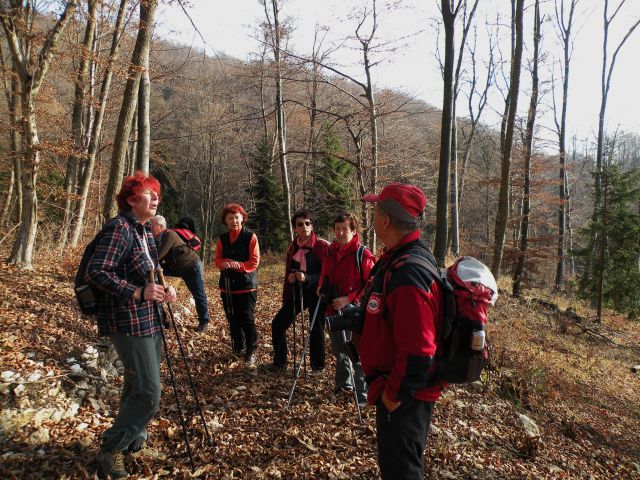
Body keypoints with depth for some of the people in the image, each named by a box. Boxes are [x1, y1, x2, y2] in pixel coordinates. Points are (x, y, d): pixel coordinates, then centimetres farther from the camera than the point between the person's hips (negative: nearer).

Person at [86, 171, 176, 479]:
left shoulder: (145, 230, 12)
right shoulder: (120, 228, -15)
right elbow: (96, 272, -23)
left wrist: (162, 290, 3)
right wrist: (137, 292, -29)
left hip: (150, 320, 9)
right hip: (130, 323, -9)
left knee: (138, 387, 20)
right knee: (149, 393, -8)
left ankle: (132, 436, 37)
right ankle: (110, 450, 9)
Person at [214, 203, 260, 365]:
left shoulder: (250, 237, -4)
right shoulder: (222, 239, 10)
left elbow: (254, 262, -9)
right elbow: (218, 260, 6)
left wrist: (237, 265, -22)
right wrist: (226, 263, -17)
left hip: (246, 286, -4)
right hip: (227, 285, 5)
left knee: (247, 319, -6)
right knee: (232, 319, 12)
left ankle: (251, 352, 6)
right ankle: (237, 347, 28)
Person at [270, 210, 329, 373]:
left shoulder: (322, 246, -11)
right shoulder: (293, 247, 8)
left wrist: (307, 278, -23)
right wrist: (288, 284, 8)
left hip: (316, 293, -6)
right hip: (296, 292, 6)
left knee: (316, 330, 4)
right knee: (278, 323, 5)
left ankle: (317, 366, 25)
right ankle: (279, 361, 22)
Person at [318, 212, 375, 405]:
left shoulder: (363, 254, -13)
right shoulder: (331, 252, 6)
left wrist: (349, 299, -19)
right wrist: (322, 287, 1)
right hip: (334, 309, 7)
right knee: (339, 350, 21)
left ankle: (363, 394, 12)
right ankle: (344, 384, 42)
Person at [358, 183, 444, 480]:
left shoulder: (407, 274, -31)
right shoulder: (397, 258, 3)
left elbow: (418, 353, -32)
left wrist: (395, 394, -21)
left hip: (404, 398, -9)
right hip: (395, 386, 10)